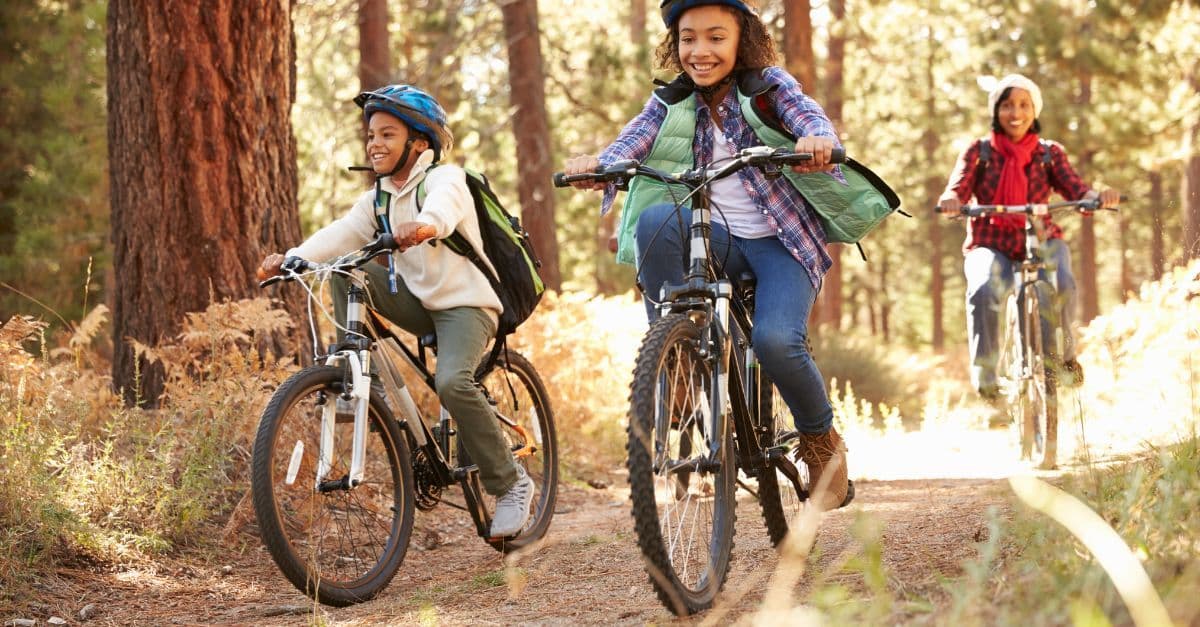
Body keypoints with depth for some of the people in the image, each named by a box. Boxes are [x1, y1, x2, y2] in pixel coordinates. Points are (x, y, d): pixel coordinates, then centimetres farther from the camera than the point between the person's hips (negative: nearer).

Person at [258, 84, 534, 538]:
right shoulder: (378, 198, 9)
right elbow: (342, 232, -7)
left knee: (451, 383, -31)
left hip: (465, 303, -6)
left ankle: (510, 483, -17)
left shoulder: (445, 177, -11)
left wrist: (423, 225, -60)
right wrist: (292, 258, -25)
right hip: (419, 300, 6)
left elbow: (443, 207, -36)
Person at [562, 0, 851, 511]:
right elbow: (631, 142, -13)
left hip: (780, 241, -2)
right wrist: (596, 164, -37)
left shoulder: (768, 85, -2)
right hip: (718, 238, 2)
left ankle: (821, 439, 2)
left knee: (775, 340, -28)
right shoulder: (671, 102, 4)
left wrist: (816, 140, -45)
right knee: (656, 219, -30)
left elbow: (811, 118, -20)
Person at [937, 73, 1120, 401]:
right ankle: (984, 371, -19)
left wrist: (1099, 197, -31)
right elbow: (957, 188, -9)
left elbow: (1076, 190, -7)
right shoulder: (979, 151, 4)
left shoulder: (1049, 153, 7)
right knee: (983, 290, -35)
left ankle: (1064, 355, -8)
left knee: (1061, 283, -33)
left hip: (1041, 241, 1)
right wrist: (950, 200, -35)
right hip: (991, 244, -1)